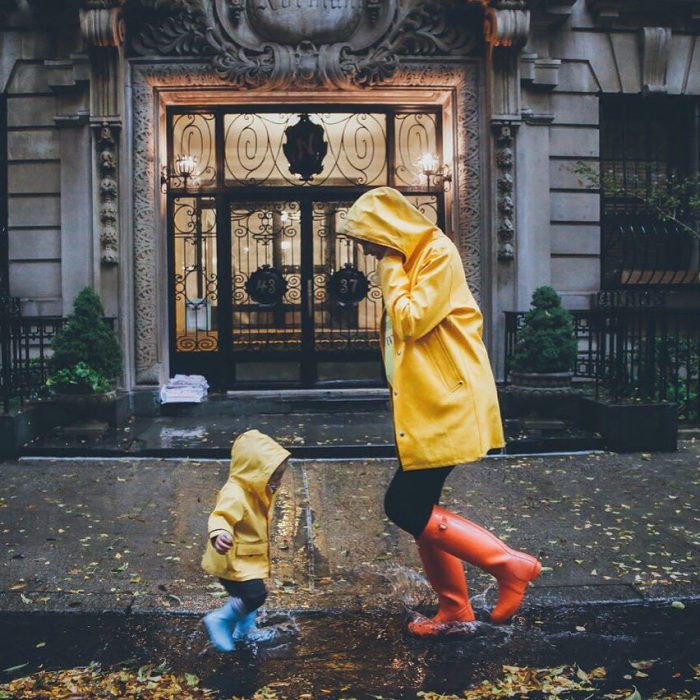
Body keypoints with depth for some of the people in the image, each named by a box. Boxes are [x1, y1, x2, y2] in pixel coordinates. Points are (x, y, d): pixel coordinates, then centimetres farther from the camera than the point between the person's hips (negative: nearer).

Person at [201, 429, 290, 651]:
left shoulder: (255, 489, 1)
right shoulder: (235, 494, -31)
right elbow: (221, 516, -49)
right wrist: (219, 534, -69)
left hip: (249, 557, 10)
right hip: (233, 559, -10)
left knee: (249, 597, 22)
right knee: (255, 595, -16)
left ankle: (245, 630, 44)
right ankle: (218, 620, 3)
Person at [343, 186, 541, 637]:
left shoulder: (438, 254, -12)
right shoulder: (410, 261, 16)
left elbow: (410, 321, -18)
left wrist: (391, 269, -11)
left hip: (446, 405, -10)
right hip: (424, 408, 10)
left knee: (405, 507, -8)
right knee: (417, 508, 11)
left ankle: (511, 565, 0)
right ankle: (455, 611, 23)